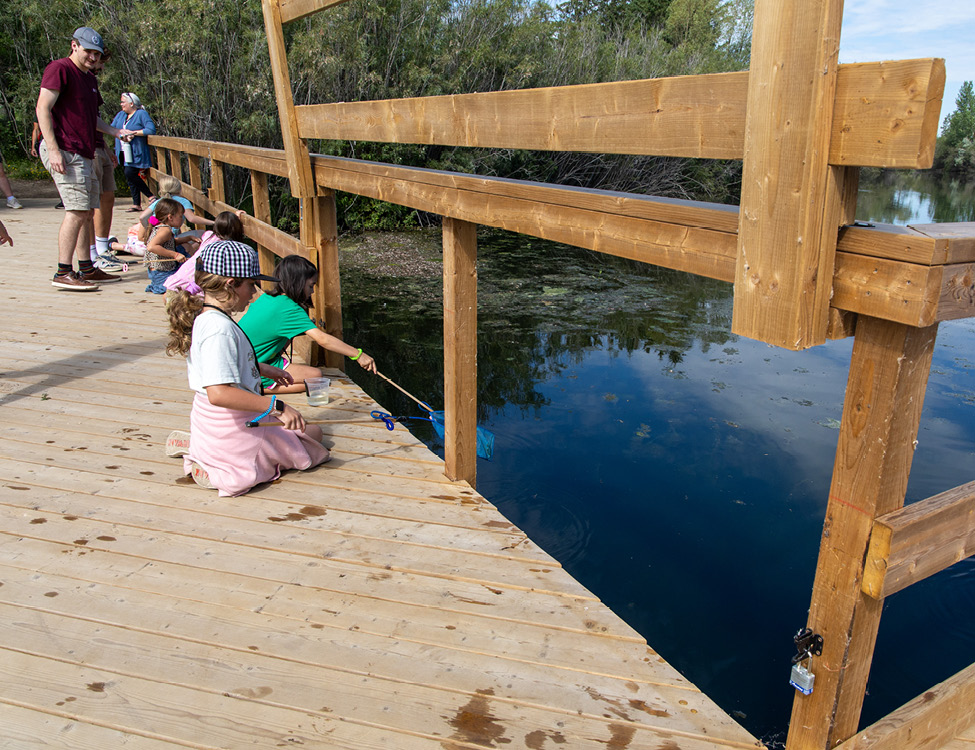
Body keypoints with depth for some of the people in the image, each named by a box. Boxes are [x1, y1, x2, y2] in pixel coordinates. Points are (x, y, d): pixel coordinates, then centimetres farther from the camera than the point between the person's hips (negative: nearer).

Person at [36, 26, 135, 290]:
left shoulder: (90, 78, 21)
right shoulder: (59, 69, -7)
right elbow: (43, 108, -14)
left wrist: (116, 132, 16)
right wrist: (53, 150, -22)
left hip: (83, 154, 10)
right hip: (64, 151, -10)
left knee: (86, 211, 11)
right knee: (77, 211, -15)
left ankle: (86, 269, 18)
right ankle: (63, 273, -13)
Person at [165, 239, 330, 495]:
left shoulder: (203, 317, 4)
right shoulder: (220, 328, -27)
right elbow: (219, 393, -36)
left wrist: (263, 369, 22)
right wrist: (276, 406, -34)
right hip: (232, 432, -9)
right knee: (312, 434, 10)